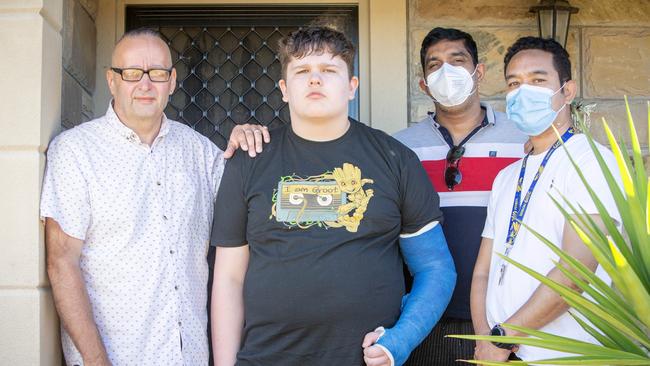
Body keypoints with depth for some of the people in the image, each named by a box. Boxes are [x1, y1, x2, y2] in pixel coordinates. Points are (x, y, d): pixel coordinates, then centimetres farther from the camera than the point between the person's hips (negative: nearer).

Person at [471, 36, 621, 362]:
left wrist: (502, 338, -15)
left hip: (562, 356, -6)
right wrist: (485, 338, -8)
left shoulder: (592, 160, -10)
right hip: (500, 352, 6)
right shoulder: (506, 178, 13)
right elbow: (483, 272, 9)